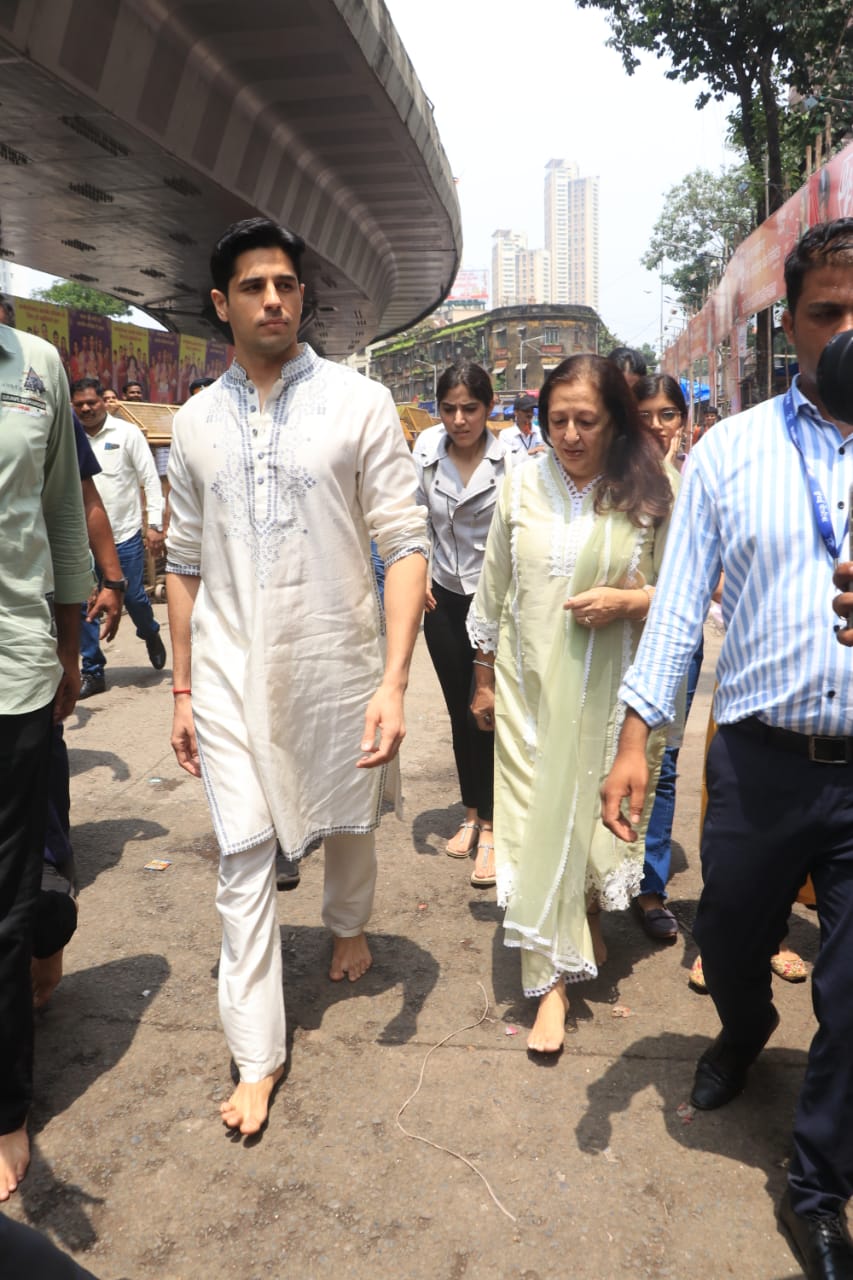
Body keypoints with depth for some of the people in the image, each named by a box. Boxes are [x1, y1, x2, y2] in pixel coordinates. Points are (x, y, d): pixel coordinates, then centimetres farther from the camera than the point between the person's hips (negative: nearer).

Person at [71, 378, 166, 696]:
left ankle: (151, 634, 39)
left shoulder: (127, 433, -2)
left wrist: (155, 524, -8)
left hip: (125, 534, -2)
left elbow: (150, 479, -3)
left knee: (134, 597, 5)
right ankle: (92, 672, 13)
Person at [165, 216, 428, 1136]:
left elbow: (405, 545, -9)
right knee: (243, 858, 3)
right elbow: (184, 565, 10)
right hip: (231, 673, 2)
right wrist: (182, 689, 9)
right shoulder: (196, 422, 5)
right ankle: (257, 1055, 17)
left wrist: (393, 681, -17)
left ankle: (348, 924, 52)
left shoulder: (359, 404, -5)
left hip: (335, 665, -1)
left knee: (348, 822, 18)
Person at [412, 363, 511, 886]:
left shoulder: (509, 459, -14)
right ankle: (472, 813, 29)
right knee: (458, 710, 13)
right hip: (443, 596, 4)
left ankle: (491, 828, 8)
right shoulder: (426, 447, -3)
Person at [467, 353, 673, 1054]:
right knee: (539, 819, 4)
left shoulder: (651, 494, -5)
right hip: (531, 686, 2)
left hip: (608, 690, -1)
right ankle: (553, 978, 18)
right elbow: (493, 590, 8)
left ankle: (591, 917, 40)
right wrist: (483, 678, 11)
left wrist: (631, 601, -18)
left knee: (600, 808, 9)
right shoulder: (523, 484, 1)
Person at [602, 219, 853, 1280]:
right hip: (760, 760, 1)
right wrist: (636, 737, -4)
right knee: (728, 941, 19)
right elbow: (679, 602, 0)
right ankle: (743, 1036, 56)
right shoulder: (728, 451, 1)